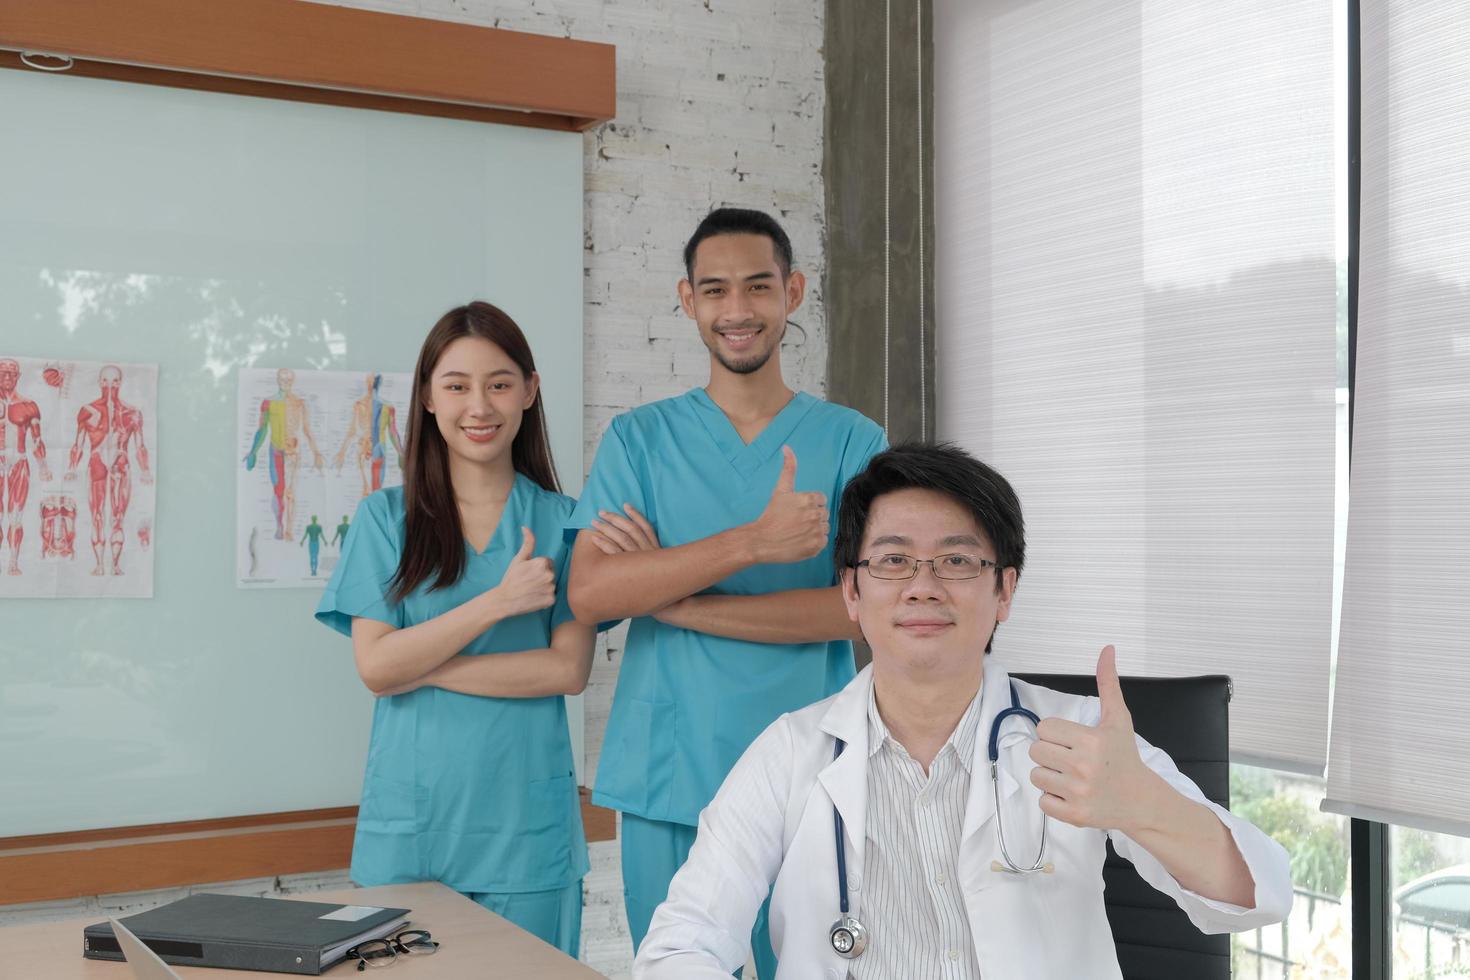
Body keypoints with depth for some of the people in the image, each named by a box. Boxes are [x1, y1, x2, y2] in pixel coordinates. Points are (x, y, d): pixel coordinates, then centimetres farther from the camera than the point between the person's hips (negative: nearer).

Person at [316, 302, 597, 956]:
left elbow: (568, 669, -6)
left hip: (526, 827, 0)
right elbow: (375, 668, -6)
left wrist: (422, 667, -11)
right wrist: (497, 601, -14)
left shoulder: (560, 522, 2)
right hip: (410, 822, 0)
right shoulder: (386, 517, 3)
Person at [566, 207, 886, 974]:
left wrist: (673, 599, -12)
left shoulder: (852, 442, 2)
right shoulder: (638, 439, 4)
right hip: (669, 780, 1)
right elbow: (589, 594, -9)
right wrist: (753, 542, -21)